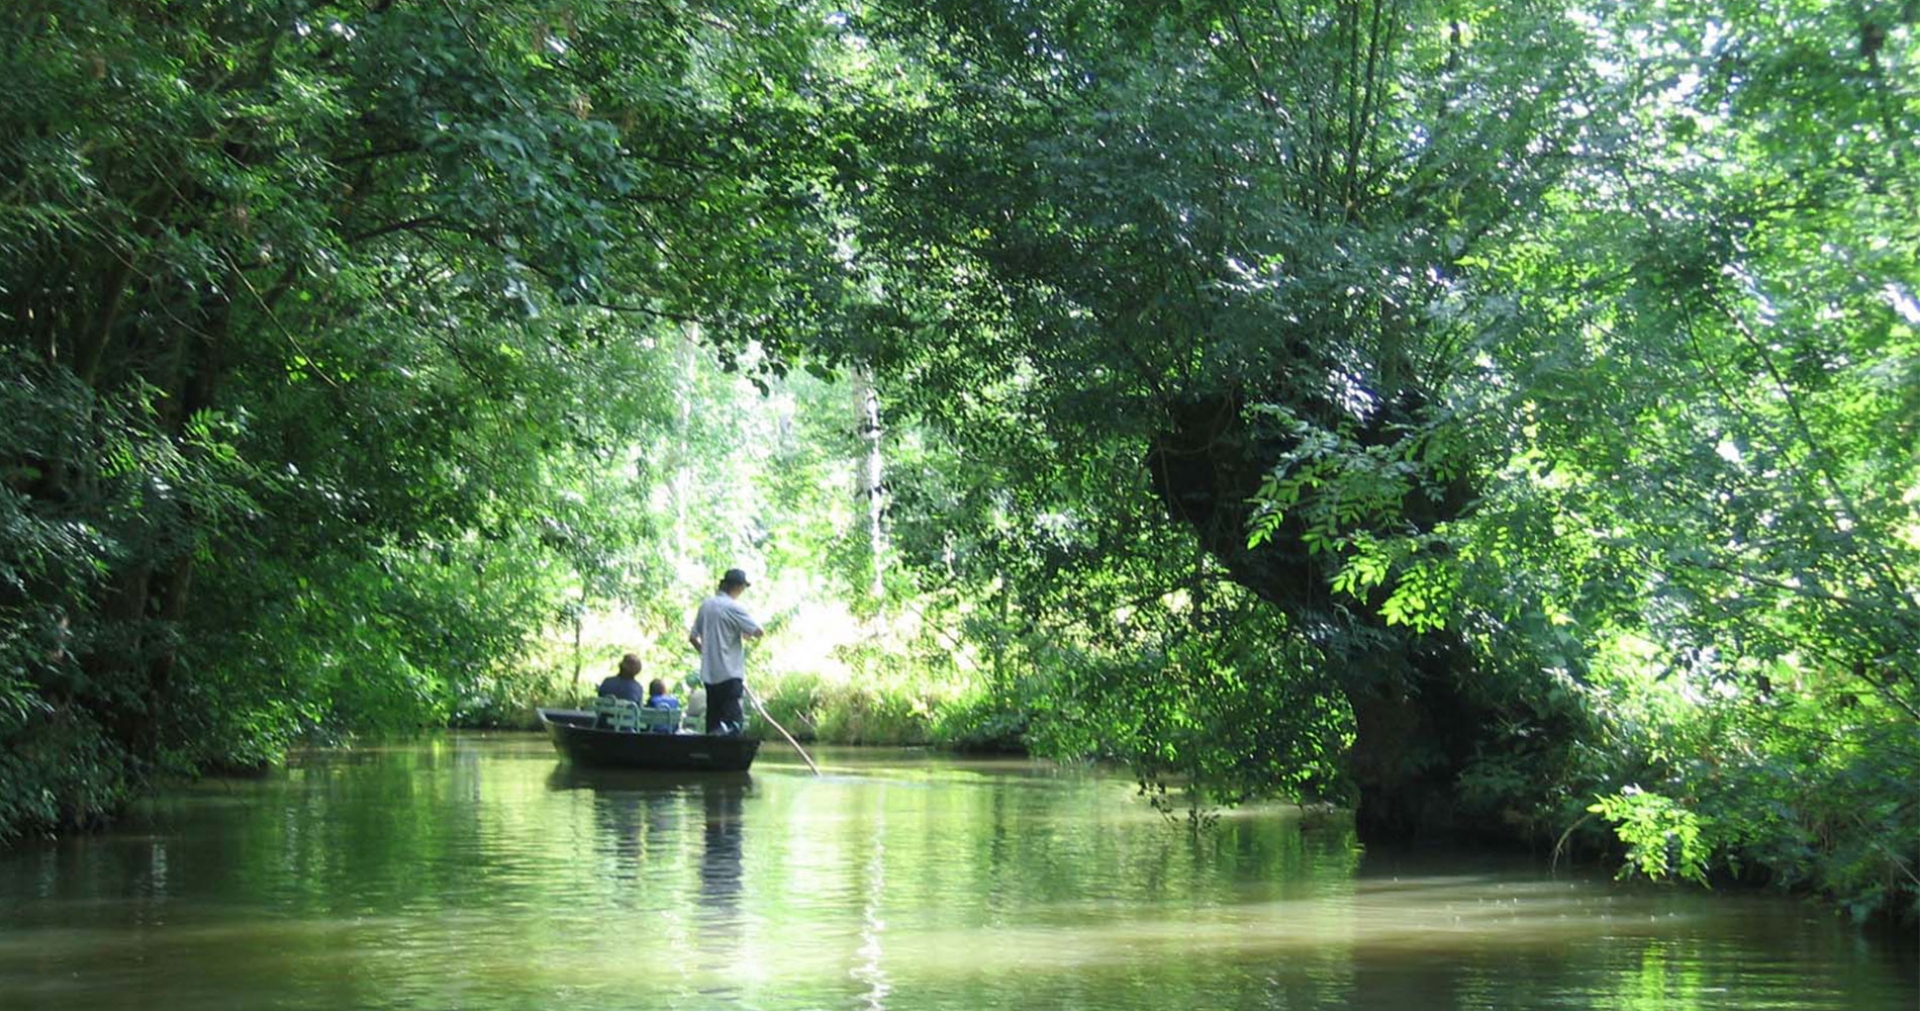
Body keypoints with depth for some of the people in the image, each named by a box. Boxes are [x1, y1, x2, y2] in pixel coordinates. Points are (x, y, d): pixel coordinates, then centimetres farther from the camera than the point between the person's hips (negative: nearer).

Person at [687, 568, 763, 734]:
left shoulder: (706, 605, 9)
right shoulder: (734, 607, -12)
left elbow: (692, 637, 15)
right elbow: (758, 632, -14)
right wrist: (747, 633, 6)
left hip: (709, 673, 7)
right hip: (730, 673, -7)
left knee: (714, 723, 10)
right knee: (732, 722, -11)